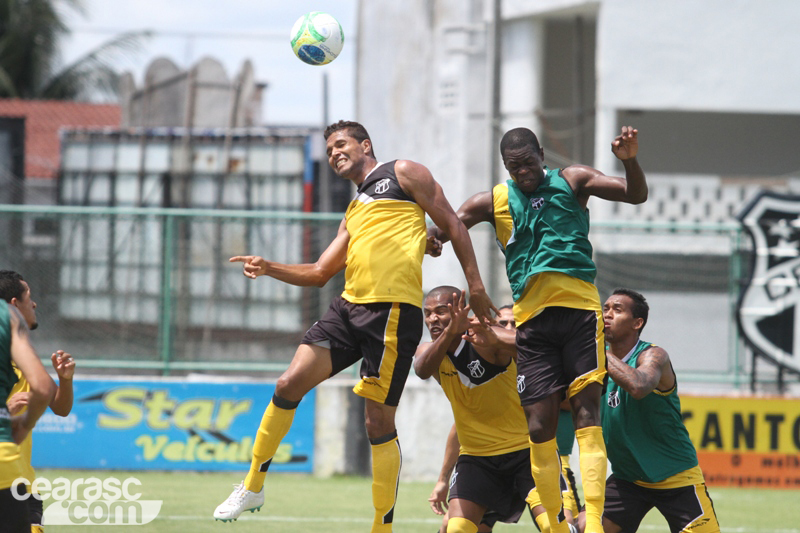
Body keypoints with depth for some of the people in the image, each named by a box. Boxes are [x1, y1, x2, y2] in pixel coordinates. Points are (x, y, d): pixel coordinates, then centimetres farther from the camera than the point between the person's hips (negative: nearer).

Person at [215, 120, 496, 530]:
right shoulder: (353, 212, 28)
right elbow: (319, 273, 28)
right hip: (347, 309, 7)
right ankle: (253, 487, 10)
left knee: (379, 423, -7)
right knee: (289, 385, -3)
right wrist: (269, 268, 12)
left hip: (392, 311, -7)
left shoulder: (403, 174, 9)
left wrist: (475, 286, -4)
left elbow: (453, 226, 4)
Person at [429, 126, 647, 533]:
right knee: (539, 426, -2)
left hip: (580, 309, -2)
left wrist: (630, 160, -15)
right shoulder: (494, 201, 13)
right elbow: (442, 231, 10)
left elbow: (635, 194, 6)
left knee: (586, 409, -12)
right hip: (532, 316, 2)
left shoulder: (570, 181, 11)